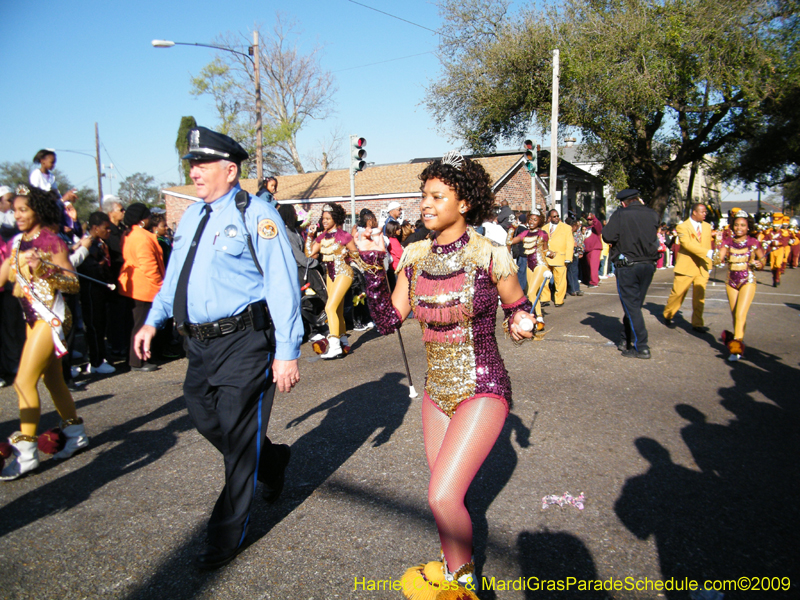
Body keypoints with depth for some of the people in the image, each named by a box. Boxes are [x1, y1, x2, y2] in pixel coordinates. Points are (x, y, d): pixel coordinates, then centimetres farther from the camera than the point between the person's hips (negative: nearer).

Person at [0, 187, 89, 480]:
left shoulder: (51, 242, -9)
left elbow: (74, 284, -12)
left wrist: (44, 269, -26)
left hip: (50, 317, -8)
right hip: (32, 317, 8)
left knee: (24, 381, -10)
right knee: (52, 379, 15)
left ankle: (26, 452, -2)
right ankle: (75, 434, 29)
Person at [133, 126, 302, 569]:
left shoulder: (255, 215, -12)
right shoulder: (191, 216, 13)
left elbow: (282, 284, -16)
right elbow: (174, 275, 24)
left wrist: (287, 352, -18)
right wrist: (153, 320, 16)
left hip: (244, 342, -8)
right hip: (199, 342, 8)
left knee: (238, 437, 3)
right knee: (206, 419, 19)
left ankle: (227, 537, 21)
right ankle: (272, 461, 45)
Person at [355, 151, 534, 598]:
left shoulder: (490, 256, -13)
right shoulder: (416, 256, 1)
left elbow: (518, 307, 3)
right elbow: (388, 321, -1)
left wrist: (520, 322, -18)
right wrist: (374, 266, -8)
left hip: (483, 390, -5)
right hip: (438, 390, 6)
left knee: (443, 496, -14)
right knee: (444, 494, 18)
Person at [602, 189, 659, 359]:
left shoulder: (620, 214, -10)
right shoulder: (652, 214, 4)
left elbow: (608, 236, -16)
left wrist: (607, 226, 4)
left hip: (627, 266, -5)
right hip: (648, 264, 5)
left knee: (631, 306, -1)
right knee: (635, 305, 16)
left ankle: (641, 347, -4)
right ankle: (627, 341, 26)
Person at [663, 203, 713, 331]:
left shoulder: (707, 226, 13)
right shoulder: (682, 227, -7)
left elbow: (708, 245, 16)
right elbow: (687, 244, -21)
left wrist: (708, 263, 11)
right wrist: (707, 253, -27)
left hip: (702, 267, 5)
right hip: (686, 266, -5)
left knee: (700, 297, 3)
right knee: (677, 293, 0)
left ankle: (697, 323, 11)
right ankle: (667, 315, 21)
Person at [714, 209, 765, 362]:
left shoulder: (754, 243, -1)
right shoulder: (728, 242, 3)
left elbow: (762, 261, 6)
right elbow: (719, 259, -9)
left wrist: (758, 264, -17)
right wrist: (719, 258, -32)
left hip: (748, 281, -3)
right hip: (731, 282, 3)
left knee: (740, 315, -14)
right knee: (735, 316, 10)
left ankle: (736, 346, -14)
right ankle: (739, 342, 26)